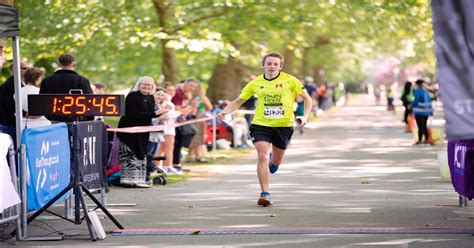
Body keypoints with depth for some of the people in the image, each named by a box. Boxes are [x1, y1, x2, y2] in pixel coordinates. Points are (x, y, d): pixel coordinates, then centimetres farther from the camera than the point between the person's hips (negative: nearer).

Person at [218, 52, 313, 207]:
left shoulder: (290, 80, -4)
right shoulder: (256, 83, 1)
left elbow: (307, 98, 3)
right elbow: (238, 101, 8)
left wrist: (305, 116, -12)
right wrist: (225, 112, -9)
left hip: (283, 125, 0)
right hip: (260, 125, 0)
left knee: (276, 162, 12)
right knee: (263, 156, -17)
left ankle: (272, 161, 51)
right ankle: (265, 194, -12)